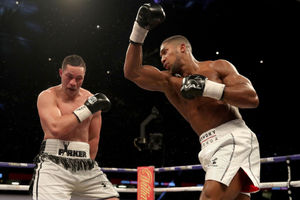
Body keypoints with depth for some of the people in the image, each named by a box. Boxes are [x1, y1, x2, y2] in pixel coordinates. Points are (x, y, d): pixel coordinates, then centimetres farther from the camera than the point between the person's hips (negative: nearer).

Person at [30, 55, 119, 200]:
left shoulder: (91, 98, 12)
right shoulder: (47, 96, -1)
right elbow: (56, 128, -19)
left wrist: (87, 165, 11)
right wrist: (87, 108, -12)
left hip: (85, 165, 5)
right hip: (54, 164, -4)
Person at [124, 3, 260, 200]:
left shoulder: (218, 67, 6)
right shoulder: (168, 82, 18)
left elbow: (252, 98, -5)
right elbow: (132, 72, 6)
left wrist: (209, 88, -14)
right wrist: (140, 30, -1)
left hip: (235, 139, -6)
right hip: (211, 147, 6)